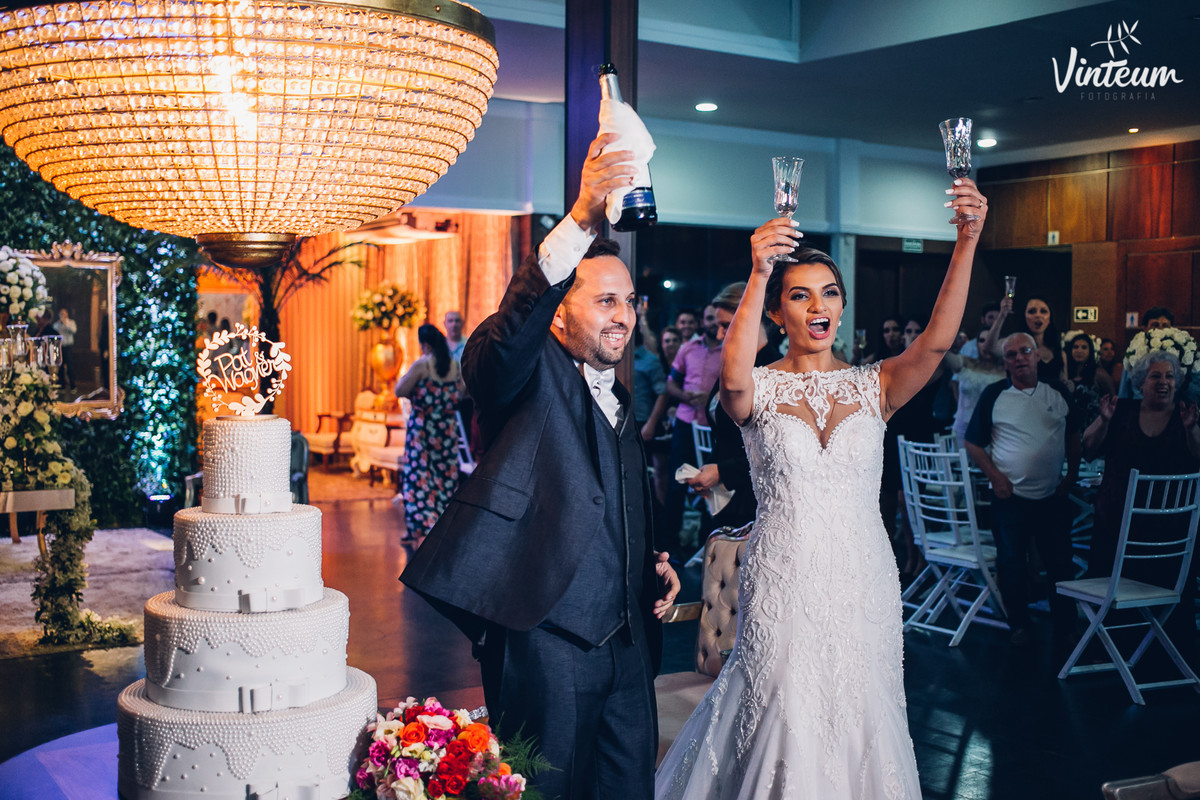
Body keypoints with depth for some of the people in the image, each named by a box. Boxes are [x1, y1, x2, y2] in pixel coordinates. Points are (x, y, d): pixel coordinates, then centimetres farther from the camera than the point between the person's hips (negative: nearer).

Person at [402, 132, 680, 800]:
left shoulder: (621, 401, 20)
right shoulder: (531, 375, -3)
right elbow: (509, 330, -29)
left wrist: (654, 565, 11)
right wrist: (582, 220, -39)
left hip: (627, 641, 8)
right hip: (545, 638, -7)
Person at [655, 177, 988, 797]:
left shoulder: (872, 386, 4)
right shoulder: (759, 390, -2)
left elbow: (936, 342, -14)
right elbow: (732, 379, -26)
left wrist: (967, 243, -27)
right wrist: (758, 275, -38)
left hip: (863, 581, 2)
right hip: (783, 581, -2)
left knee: (858, 719, 12)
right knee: (785, 722, 6)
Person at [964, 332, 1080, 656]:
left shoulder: (1058, 392, 5)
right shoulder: (993, 395, -3)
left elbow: (1073, 435, 16)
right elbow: (973, 443, 0)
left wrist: (1072, 472, 7)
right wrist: (995, 476, -8)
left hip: (1053, 497, 2)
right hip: (1010, 497, -1)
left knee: (1061, 564, 4)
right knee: (1012, 565, 6)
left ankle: (1066, 630, 15)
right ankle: (1019, 626, 22)